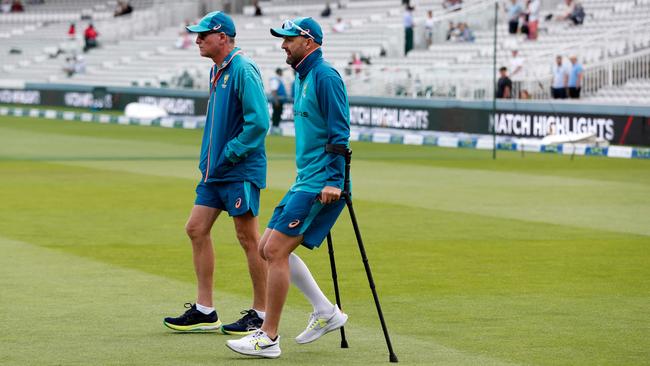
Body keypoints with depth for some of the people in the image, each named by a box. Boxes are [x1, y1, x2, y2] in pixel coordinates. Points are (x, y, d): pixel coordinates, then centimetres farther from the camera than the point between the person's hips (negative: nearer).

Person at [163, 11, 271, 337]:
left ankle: (261, 314, 6)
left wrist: (229, 155, -17)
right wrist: (209, 158, 14)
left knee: (248, 238, -3)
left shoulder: (243, 70, -15)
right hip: (214, 170, 10)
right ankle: (204, 312, 15)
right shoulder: (216, 71, 14)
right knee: (196, 229, 8)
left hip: (240, 171, -10)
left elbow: (258, 121, -22)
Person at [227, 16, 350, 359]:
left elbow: (339, 132, -18)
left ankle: (268, 337, -7)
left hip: (320, 185, -10)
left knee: (276, 250, -12)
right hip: (304, 182, 10)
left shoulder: (325, 77, -12)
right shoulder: (302, 79, 18)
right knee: (268, 248, 11)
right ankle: (325, 311, 18)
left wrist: (332, 180, -24)